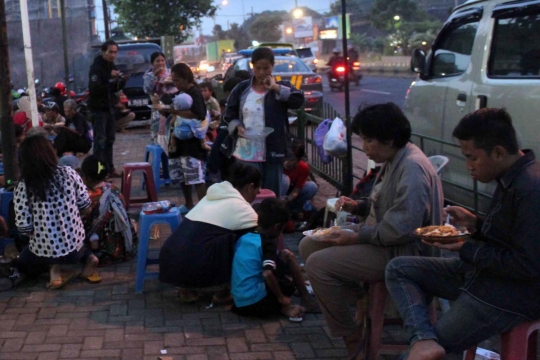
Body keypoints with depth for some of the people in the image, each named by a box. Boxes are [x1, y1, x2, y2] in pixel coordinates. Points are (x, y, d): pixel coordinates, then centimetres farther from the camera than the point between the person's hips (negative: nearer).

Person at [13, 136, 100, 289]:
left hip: (44, 250, -2)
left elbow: (24, 227, -13)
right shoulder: (69, 173, -8)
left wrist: (36, 232, 9)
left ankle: (55, 268, 2)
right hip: (75, 245, 2)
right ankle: (88, 257, 6)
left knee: (23, 262, 33)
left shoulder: (23, 187, -13)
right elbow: (86, 208, -2)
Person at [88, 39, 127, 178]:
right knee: (100, 140, -9)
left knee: (110, 139, 12)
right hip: (98, 108, -8)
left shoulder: (112, 66, 11)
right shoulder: (96, 67, -15)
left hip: (109, 107, 8)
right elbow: (94, 88, -26)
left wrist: (122, 82, -3)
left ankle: (110, 168, 20)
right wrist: (110, 78, -30)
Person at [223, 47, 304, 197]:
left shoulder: (281, 87, 2)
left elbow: (298, 100, -17)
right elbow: (229, 114, 10)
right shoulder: (242, 88, 4)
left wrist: (276, 88, -15)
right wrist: (237, 126, -9)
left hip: (273, 152, 0)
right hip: (247, 153, 1)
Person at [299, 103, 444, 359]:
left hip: (402, 252, -11)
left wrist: (357, 237, -20)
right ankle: (360, 300, 6)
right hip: (381, 239, 11)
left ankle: (352, 337, -7)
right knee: (308, 245, 8)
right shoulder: (393, 161, 9)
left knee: (318, 264, -21)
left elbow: (401, 228, -28)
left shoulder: (412, 168, -22)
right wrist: (357, 206, 5)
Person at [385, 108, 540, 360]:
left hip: (512, 295, -11)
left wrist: (466, 249, -17)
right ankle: (423, 339, -20)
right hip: (480, 272, 11)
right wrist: (475, 224, 0)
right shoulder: (512, 178, 6)